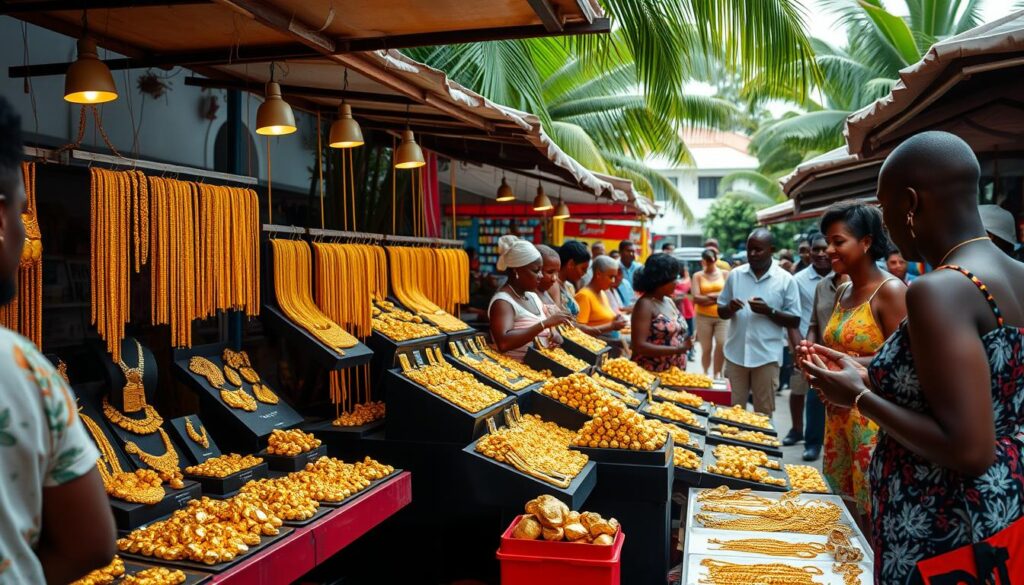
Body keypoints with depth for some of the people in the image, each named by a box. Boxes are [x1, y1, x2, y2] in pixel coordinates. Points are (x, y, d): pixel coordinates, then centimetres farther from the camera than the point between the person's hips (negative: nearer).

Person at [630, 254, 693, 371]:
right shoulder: (645, 304, -14)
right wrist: (678, 349, -22)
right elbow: (638, 346, -22)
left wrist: (687, 342, -1)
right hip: (651, 373, -8)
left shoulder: (669, 301, 9)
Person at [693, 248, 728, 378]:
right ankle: (706, 374, 19)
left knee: (722, 343, -14)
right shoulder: (698, 276, 5)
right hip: (703, 317, 0)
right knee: (706, 348, 3)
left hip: (722, 316, 0)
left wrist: (708, 297, -10)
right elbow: (696, 298, -6)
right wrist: (717, 298, -10)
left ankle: (717, 373, 1)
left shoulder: (725, 274, 7)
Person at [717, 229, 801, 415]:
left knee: (763, 412, 7)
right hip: (735, 353, 3)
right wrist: (730, 308, -12)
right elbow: (721, 312, 11)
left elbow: (795, 321, -2)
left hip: (767, 356, -2)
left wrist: (769, 311, -17)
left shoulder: (785, 280, -3)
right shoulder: (735, 275, 5)